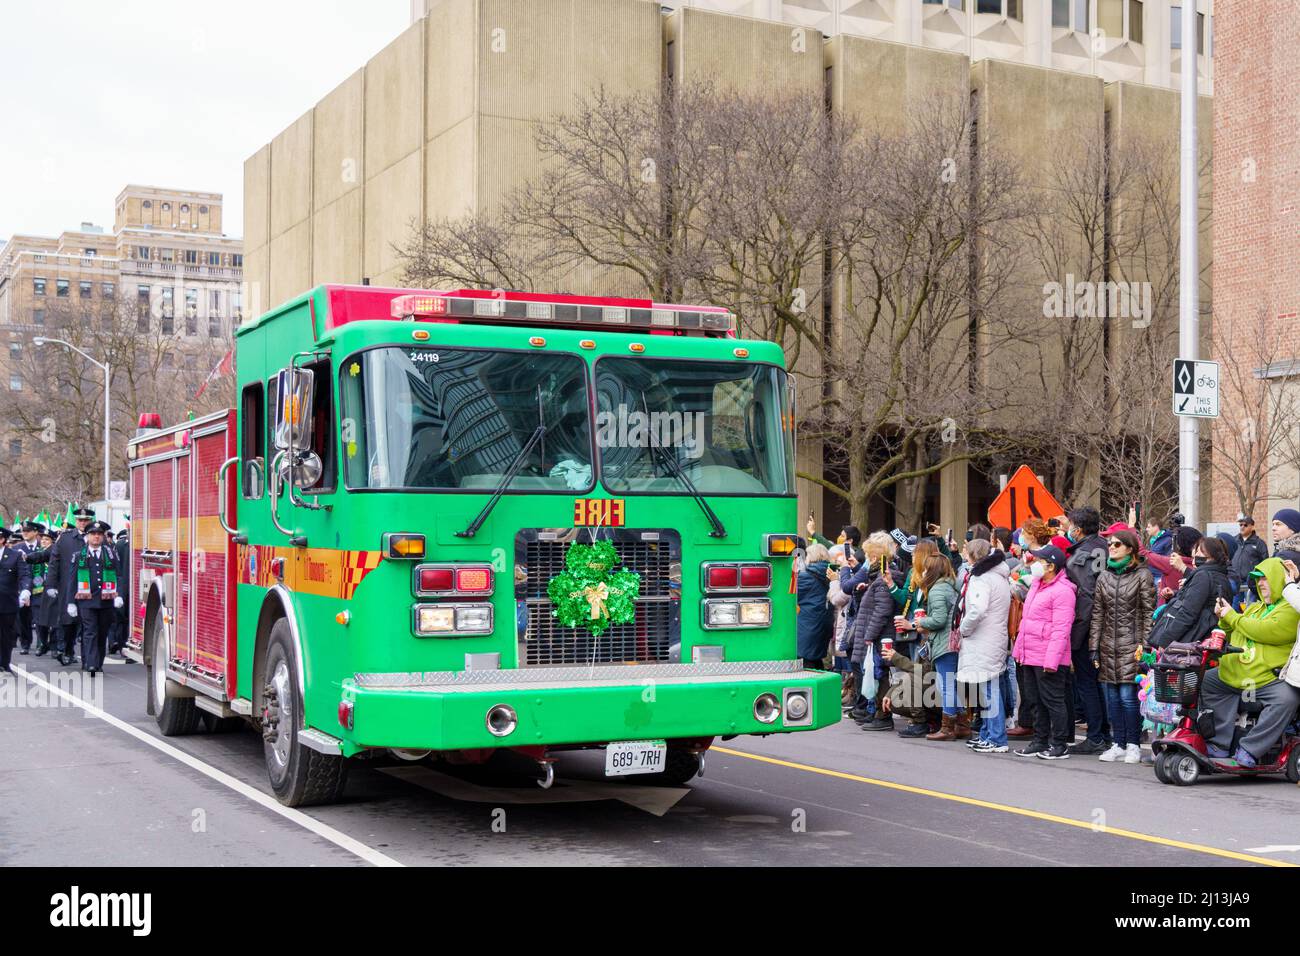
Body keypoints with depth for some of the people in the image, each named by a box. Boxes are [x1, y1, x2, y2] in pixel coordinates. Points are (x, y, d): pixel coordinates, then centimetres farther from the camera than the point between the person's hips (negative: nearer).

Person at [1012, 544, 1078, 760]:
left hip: (1048, 659, -9)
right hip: (1030, 657, 9)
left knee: (1053, 701, -2)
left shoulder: (1062, 591, -15)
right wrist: (1020, 649, 18)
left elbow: (1061, 629, -19)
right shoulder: (1036, 585, 15)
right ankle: (1040, 742, 23)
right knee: (1039, 701, 16)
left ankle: (1060, 745, 6)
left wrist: (1051, 660, -23)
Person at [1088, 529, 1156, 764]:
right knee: (1111, 696, 5)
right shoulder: (1104, 577, 13)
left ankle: (1133, 745, 4)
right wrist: (1094, 647, 8)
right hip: (1108, 647, 5)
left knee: (1128, 696, -7)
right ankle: (1118, 744, 14)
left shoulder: (1142, 575, -1)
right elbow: (1097, 614, 13)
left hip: (1131, 646, -5)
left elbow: (1149, 612, -3)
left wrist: (1145, 645, -9)